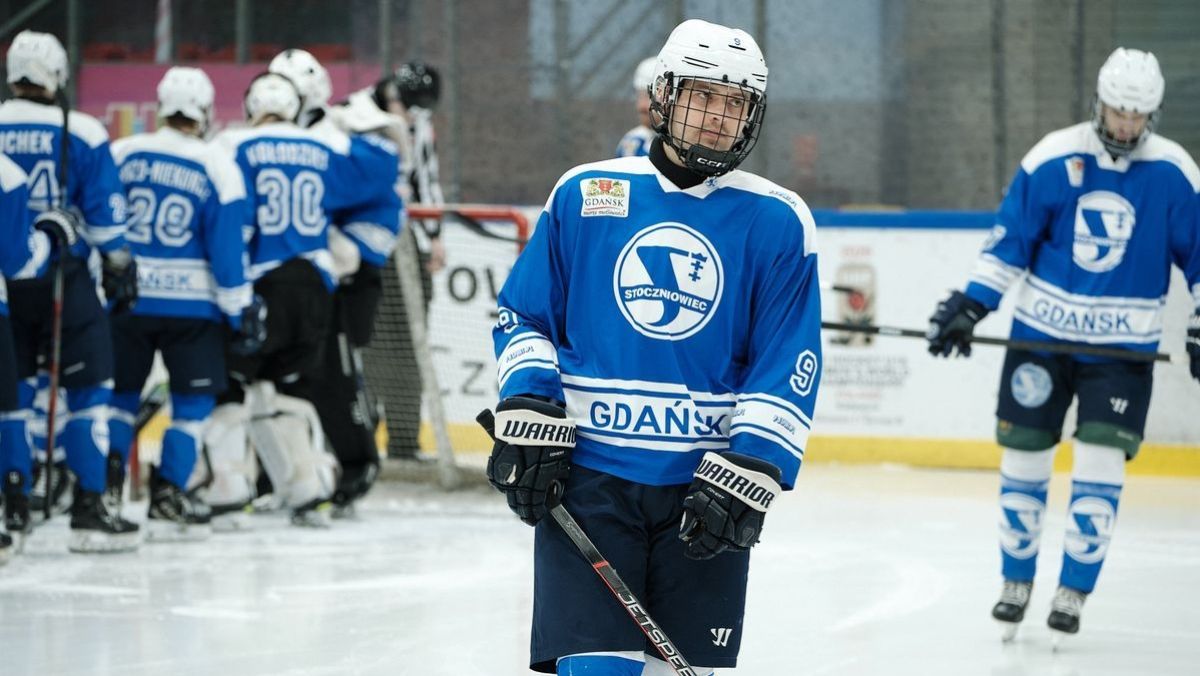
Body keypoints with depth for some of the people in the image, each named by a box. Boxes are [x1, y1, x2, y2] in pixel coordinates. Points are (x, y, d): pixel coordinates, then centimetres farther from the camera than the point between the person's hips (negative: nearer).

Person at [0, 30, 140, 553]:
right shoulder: (82, 135, -7)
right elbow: (106, 214, -5)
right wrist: (118, 269, 7)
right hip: (63, 280, -3)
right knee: (89, 388, 2)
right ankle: (88, 510, -3)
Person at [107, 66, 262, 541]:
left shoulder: (121, 154, 0)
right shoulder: (218, 168, -5)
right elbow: (227, 247, -7)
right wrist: (242, 310, 0)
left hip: (126, 300, 2)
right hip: (191, 303, -2)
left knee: (120, 393, 15)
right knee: (192, 402, 7)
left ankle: (106, 486, 5)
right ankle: (167, 497, -2)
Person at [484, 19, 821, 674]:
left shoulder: (777, 221, 1)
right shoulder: (583, 194, 4)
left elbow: (787, 370, 0)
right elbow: (522, 316, 12)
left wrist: (746, 474, -10)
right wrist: (525, 420, -2)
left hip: (704, 489, 1)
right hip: (586, 473, 0)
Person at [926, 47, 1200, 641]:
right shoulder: (1054, 158, -7)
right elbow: (1008, 240, 0)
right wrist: (969, 305, -5)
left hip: (1123, 345, -1)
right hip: (1042, 331, 1)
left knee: (1100, 465, -8)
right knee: (1023, 456, 5)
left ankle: (1073, 592, 2)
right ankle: (1016, 580, 22)